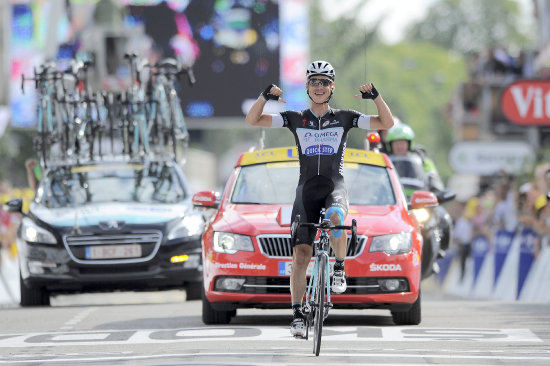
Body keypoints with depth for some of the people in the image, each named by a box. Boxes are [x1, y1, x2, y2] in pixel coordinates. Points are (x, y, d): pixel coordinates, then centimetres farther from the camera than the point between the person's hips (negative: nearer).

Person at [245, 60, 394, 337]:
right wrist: (265, 97, -17)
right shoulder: (295, 119, 7)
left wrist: (375, 96, -15)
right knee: (300, 254, -8)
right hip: (307, 188, 1)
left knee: (335, 218, -37)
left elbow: (386, 123, 0)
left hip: (334, 184, -1)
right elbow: (253, 120, 0)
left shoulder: (344, 118, 6)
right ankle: (297, 315, -1)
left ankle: (339, 269, -13)